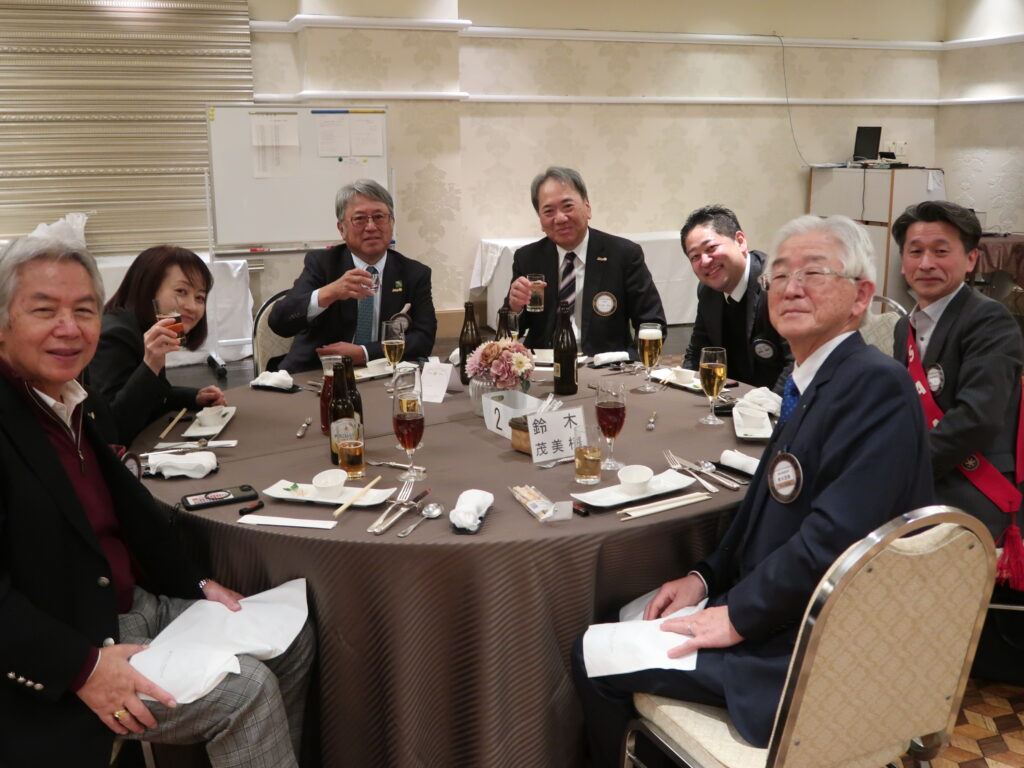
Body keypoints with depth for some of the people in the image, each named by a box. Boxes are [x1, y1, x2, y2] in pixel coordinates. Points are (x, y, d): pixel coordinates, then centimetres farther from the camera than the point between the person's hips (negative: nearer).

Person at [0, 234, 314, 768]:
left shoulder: (80, 403, 8)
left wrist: (196, 583, 7)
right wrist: (83, 666, -27)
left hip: (137, 601, 9)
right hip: (63, 644, -9)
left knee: (293, 641, 9)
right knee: (246, 691, -18)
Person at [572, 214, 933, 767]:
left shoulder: (876, 384, -22)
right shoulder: (809, 381, 7)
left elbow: (834, 537, -28)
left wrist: (737, 616, -19)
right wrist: (707, 577, 1)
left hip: (813, 651, -9)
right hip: (779, 611, 9)